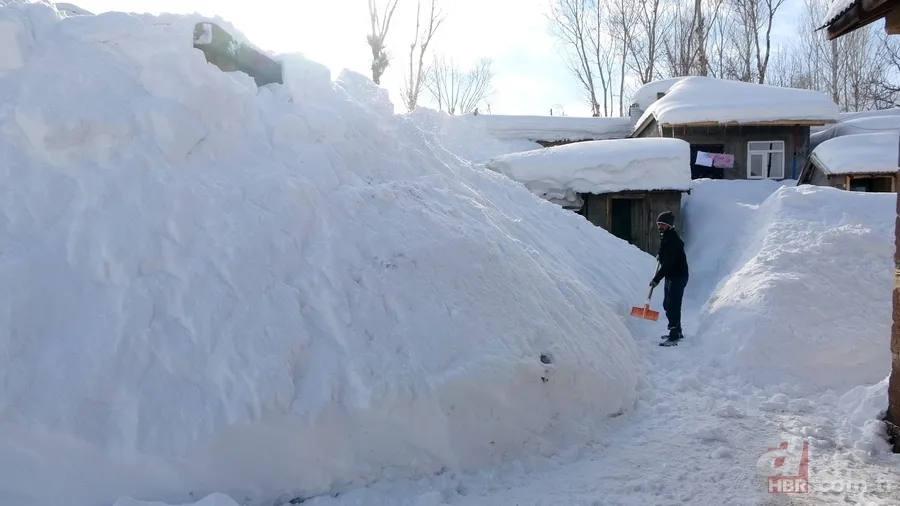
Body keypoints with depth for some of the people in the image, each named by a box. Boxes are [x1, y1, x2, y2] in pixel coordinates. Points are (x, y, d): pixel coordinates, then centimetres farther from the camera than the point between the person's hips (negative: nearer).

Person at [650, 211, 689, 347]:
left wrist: (657, 279, -33)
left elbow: (668, 262, -30)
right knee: (667, 304, 16)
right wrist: (660, 255, 19)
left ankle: (673, 337, -9)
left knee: (673, 306, -12)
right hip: (670, 275, 10)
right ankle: (677, 332, 30)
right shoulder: (664, 236, 8)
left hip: (679, 276, -10)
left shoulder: (673, 239, -22)